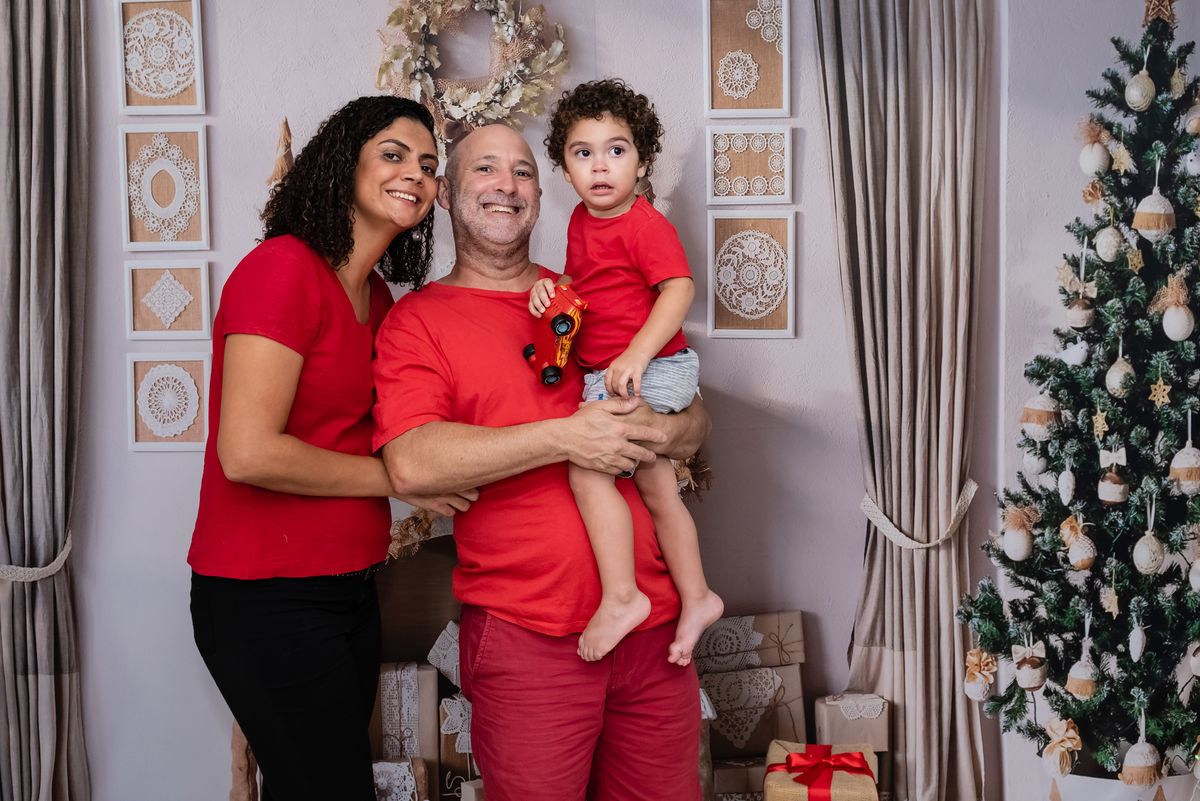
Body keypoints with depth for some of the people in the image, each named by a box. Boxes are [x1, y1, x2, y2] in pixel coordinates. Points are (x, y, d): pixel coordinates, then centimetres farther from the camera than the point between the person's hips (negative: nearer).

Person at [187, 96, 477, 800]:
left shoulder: (377, 296, 11)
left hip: (348, 586, 9)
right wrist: (396, 477, -12)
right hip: (267, 601, -9)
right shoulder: (283, 266, -16)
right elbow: (248, 452, -24)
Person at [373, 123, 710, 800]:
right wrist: (565, 438, -19)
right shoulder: (417, 319, 1)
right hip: (525, 636, -4)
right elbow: (411, 463, -15)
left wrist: (662, 432, -10)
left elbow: (696, 418, 15)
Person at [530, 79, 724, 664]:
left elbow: (679, 287, -25)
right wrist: (553, 288, 2)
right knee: (657, 490, 15)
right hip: (606, 375, 9)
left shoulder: (645, 224, -15)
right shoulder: (582, 220, 12)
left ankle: (620, 596, -12)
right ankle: (696, 597, 27)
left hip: (650, 370, -9)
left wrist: (637, 353, -34)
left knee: (586, 466, -19)